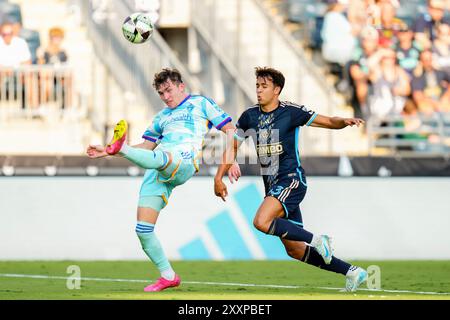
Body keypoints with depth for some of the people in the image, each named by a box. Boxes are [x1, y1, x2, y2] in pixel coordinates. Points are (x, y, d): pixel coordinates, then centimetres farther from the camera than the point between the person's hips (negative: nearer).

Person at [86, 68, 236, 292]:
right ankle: (168, 276, 6)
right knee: (143, 229, -3)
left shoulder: (201, 103, 15)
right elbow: (145, 147, 34)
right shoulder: (162, 116, 32)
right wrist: (106, 153, 25)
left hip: (183, 162, -6)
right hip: (157, 173, 6)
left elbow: (231, 130, 10)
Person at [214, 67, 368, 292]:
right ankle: (351, 272, 14)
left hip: (292, 180, -7)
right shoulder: (249, 116, 8)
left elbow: (329, 122, -2)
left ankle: (316, 240, -16)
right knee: (294, 250, 5)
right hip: (272, 184, 7)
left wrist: (345, 121, -23)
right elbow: (232, 146, 16)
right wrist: (219, 177, 8)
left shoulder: (291, 112, -6)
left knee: (261, 222, -29)